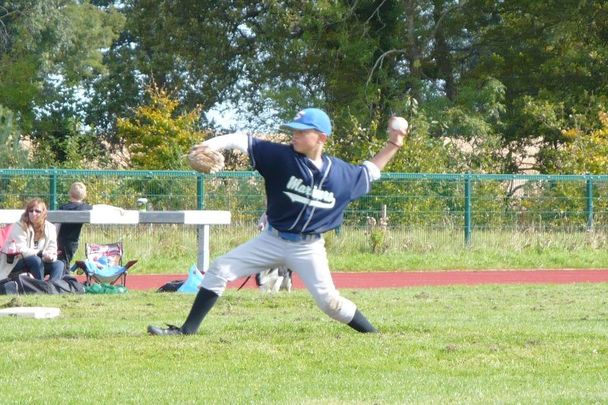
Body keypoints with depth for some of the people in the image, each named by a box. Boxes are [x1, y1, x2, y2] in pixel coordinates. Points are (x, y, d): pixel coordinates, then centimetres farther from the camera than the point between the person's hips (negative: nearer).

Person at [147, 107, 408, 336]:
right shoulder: (281, 157, -11)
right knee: (220, 270, -6)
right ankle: (188, 330, -2)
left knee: (329, 302, -6)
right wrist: (210, 145, -33)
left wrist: (393, 145, 7)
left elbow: (369, 173, 16)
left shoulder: (341, 173, -5)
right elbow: (242, 140, -17)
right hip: (272, 240, 1)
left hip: (308, 249, -1)